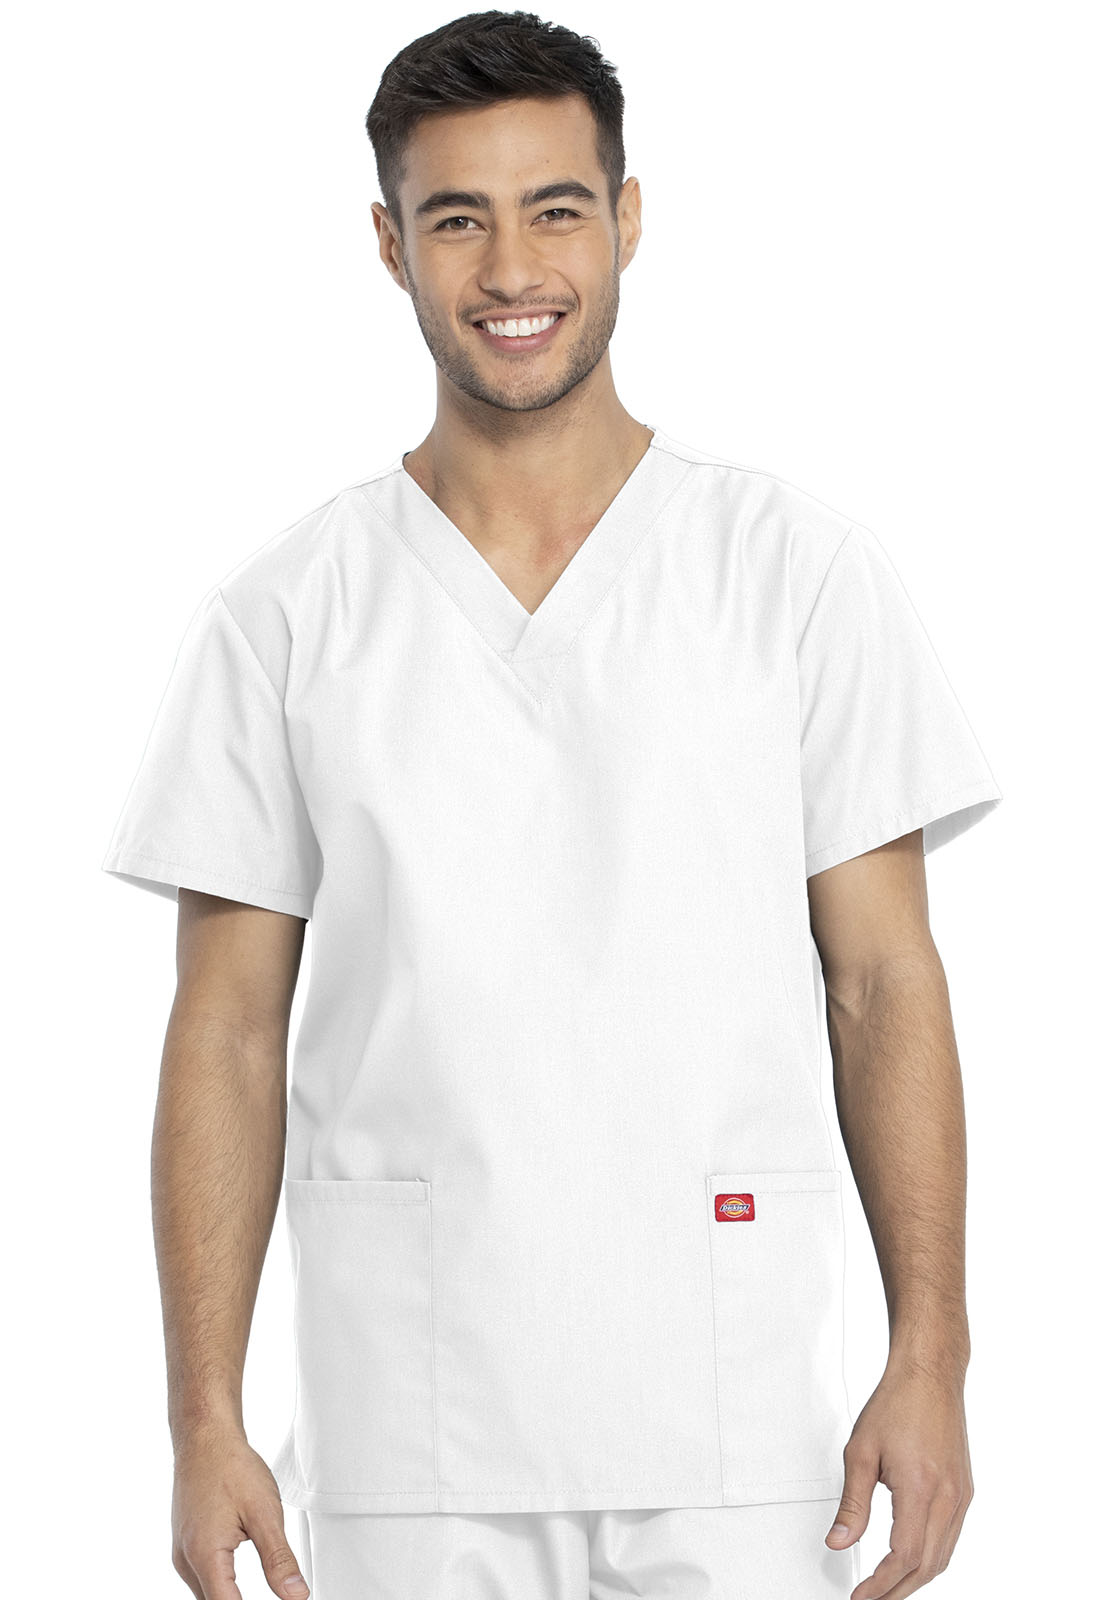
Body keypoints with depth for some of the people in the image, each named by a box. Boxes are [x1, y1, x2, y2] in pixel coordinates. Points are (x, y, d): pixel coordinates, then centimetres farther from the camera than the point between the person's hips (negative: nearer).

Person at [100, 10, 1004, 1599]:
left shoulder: (797, 570, 2)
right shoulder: (281, 616, 3)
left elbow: (884, 985, 2)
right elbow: (230, 1035, 4)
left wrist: (930, 1361, -4)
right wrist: (205, 1423, -1)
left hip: (732, 1433, 0)